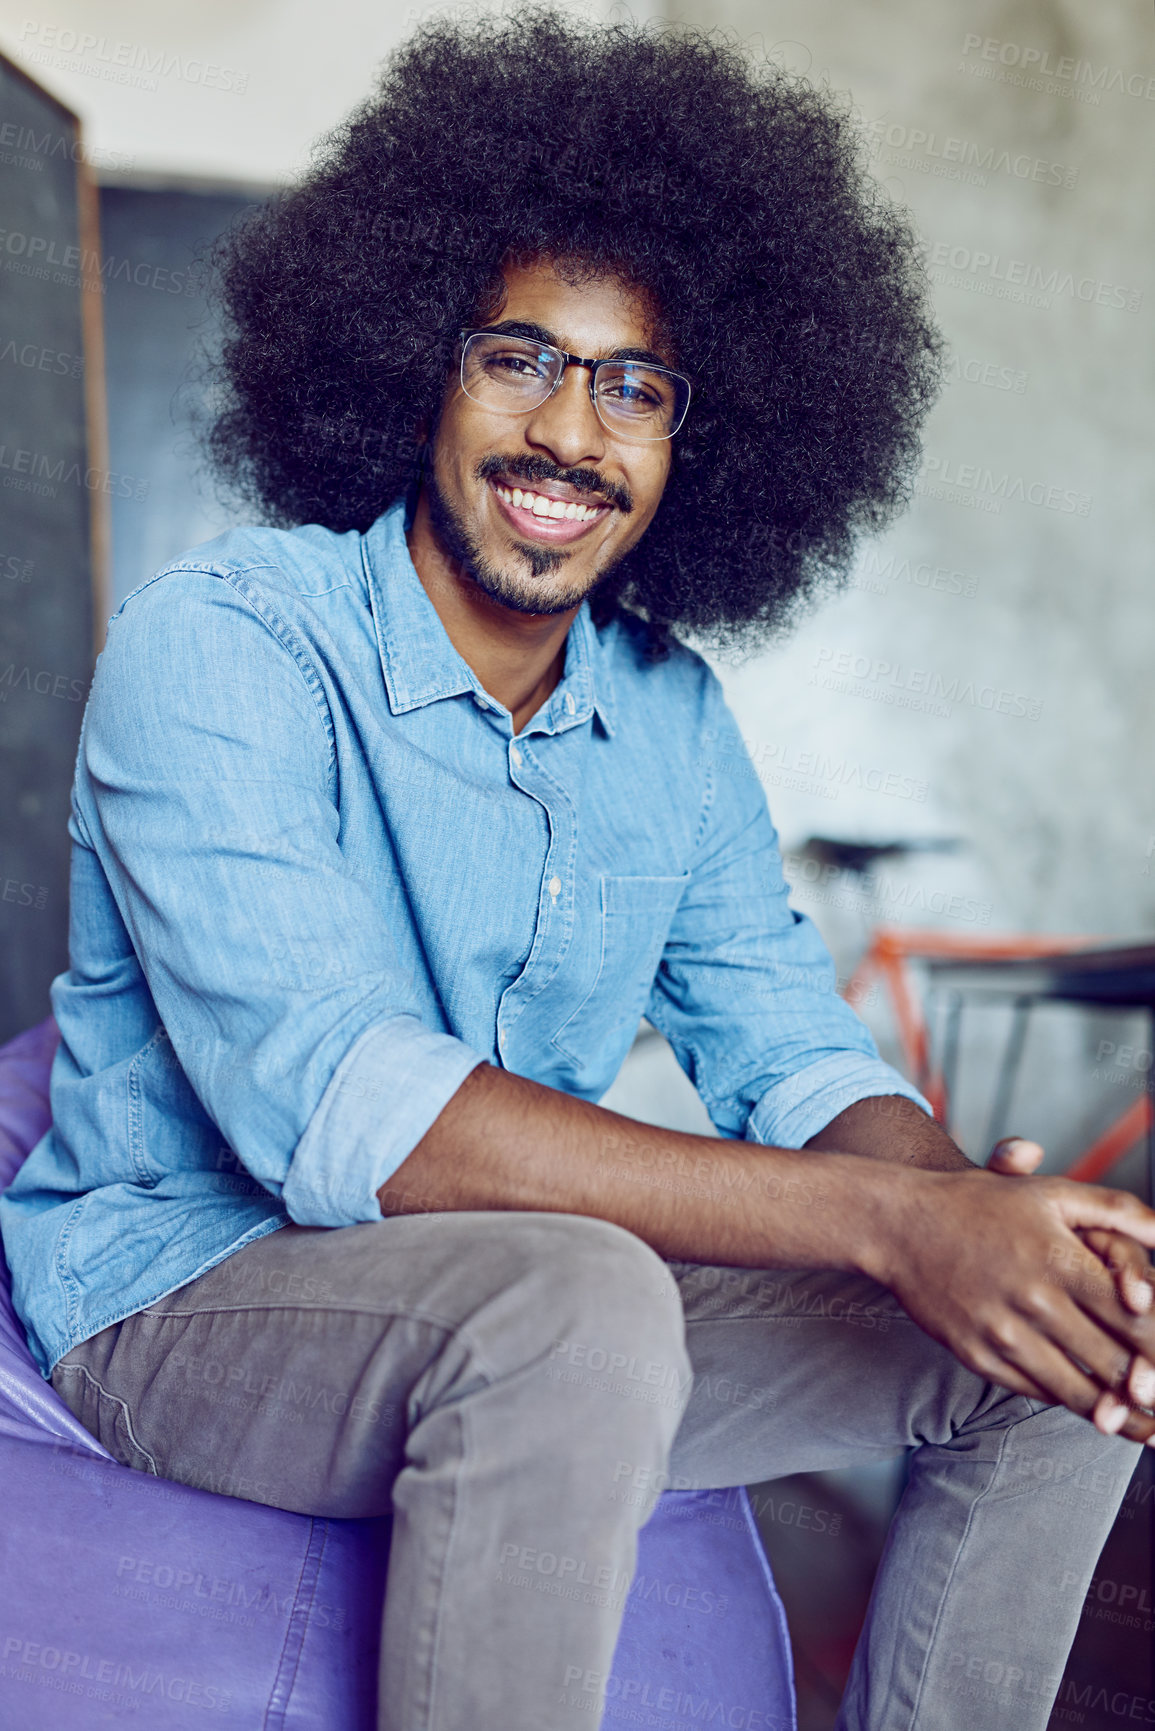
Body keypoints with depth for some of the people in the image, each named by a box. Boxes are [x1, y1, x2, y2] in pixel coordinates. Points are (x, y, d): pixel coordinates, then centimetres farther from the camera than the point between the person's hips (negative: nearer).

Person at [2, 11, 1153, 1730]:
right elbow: (332, 1104, -29)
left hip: (525, 1315, 6)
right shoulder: (217, 646, -17)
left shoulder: (672, 718, 3)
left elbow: (792, 1053, 2)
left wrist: (975, 1200, -23)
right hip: (185, 1291, -5)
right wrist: (889, 1220, -34)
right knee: (576, 1298, -37)